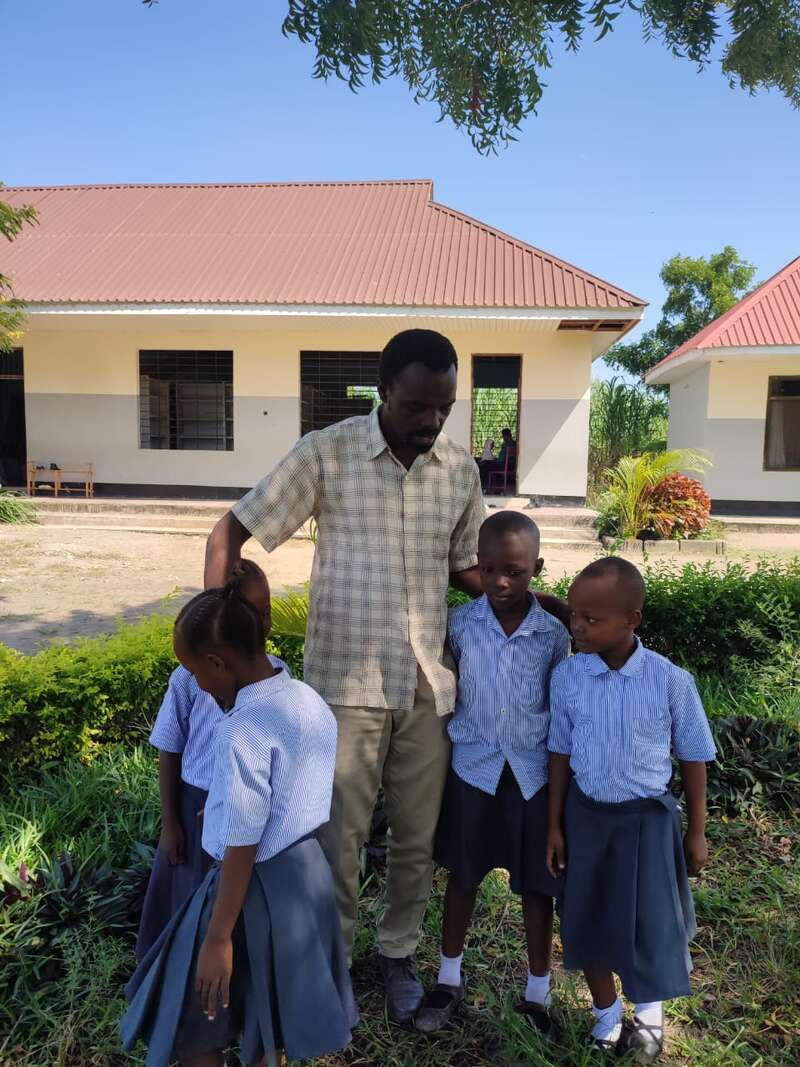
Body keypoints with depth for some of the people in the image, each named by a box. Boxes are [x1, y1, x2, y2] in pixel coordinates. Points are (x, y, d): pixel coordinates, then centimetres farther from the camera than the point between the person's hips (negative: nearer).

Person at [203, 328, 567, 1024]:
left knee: (419, 839, 16)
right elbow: (231, 533, -5)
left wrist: (543, 605, 3)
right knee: (338, 839, 10)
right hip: (346, 684, -3)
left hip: (428, 685, 4)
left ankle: (399, 953, 42)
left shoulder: (461, 469, 2)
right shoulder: (325, 454, -10)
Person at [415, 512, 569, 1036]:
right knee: (463, 875, 17)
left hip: (532, 773, 0)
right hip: (473, 767, 1)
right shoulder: (460, 623, -8)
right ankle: (450, 980, 38)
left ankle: (538, 993, 35)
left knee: (536, 884, 13)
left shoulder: (554, 633, -8)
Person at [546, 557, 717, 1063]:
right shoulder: (566, 676, -13)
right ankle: (607, 1018, 42)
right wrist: (555, 825, 3)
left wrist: (696, 832, 2)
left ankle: (649, 1012, 45)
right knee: (588, 923, 14)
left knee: (650, 924, 11)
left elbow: (694, 757, -4)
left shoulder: (672, 681, -18)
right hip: (586, 814, 2)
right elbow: (561, 752, -1)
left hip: (648, 818, -2)